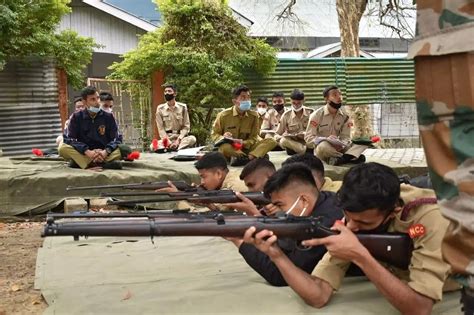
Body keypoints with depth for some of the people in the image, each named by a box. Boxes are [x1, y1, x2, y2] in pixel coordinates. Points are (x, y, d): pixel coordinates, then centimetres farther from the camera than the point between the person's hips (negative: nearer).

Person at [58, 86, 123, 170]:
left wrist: (106, 152, -22)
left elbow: (116, 139, -1)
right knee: (63, 148, -27)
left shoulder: (108, 116, 4)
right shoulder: (76, 117, 3)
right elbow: (69, 139, -7)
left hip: (103, 154, 0)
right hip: (83, 154, 0)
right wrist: (87, 152, -22)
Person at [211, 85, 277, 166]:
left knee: (271, 141, -18)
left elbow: (253, 137, 0)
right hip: (230, 147, -3)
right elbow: (214, 134, 1)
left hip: (246, 147, 3)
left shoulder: (253, 116, 1)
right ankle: (257, 156, -36)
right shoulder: (223, 115, -5)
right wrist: (223, 138, -23)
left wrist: (243, 143, -22)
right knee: (224, 147, -41)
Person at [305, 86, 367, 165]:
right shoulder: (317, 115, -9)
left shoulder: (345, 116, 2)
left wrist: (341, 145, -24)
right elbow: (308, 138, -12)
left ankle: (337, 159, -38)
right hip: (320, 149, -4)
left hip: (337, 148, 4)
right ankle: (349, 157, -24)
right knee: (323, 146, -39)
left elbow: (346, 137, 0)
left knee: (360, 144, -17)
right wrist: (326, 139, -29)